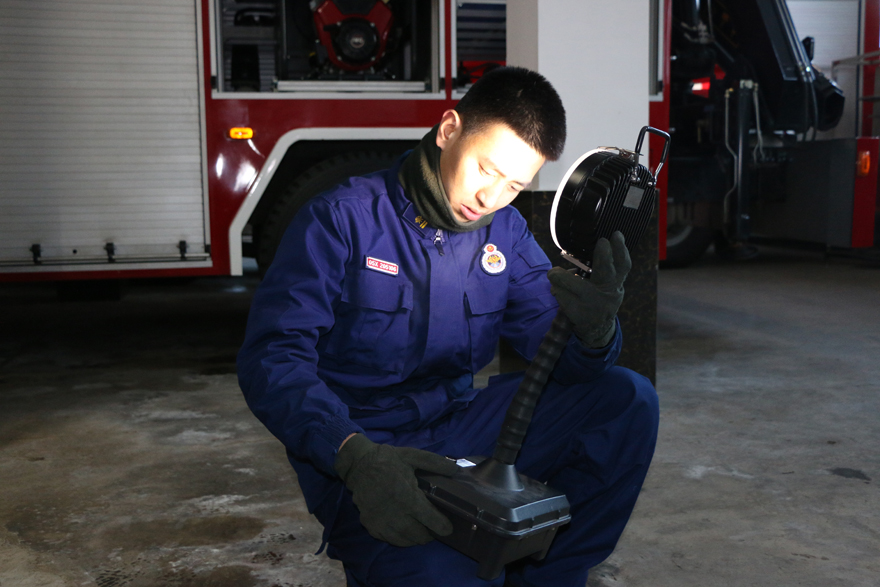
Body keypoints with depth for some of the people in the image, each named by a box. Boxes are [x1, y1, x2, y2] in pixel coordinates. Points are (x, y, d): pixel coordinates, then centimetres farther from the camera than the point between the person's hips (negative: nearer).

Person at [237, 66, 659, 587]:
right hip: (359, 455, -6)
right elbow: (272, 356, -19)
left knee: (628, 400, -8)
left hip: (460, 429, 6)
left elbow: (558, 355, -1)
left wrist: (595, 330, -27)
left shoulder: (506, 232, 4)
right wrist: (355, 455, -36)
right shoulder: (344, 219, -12)